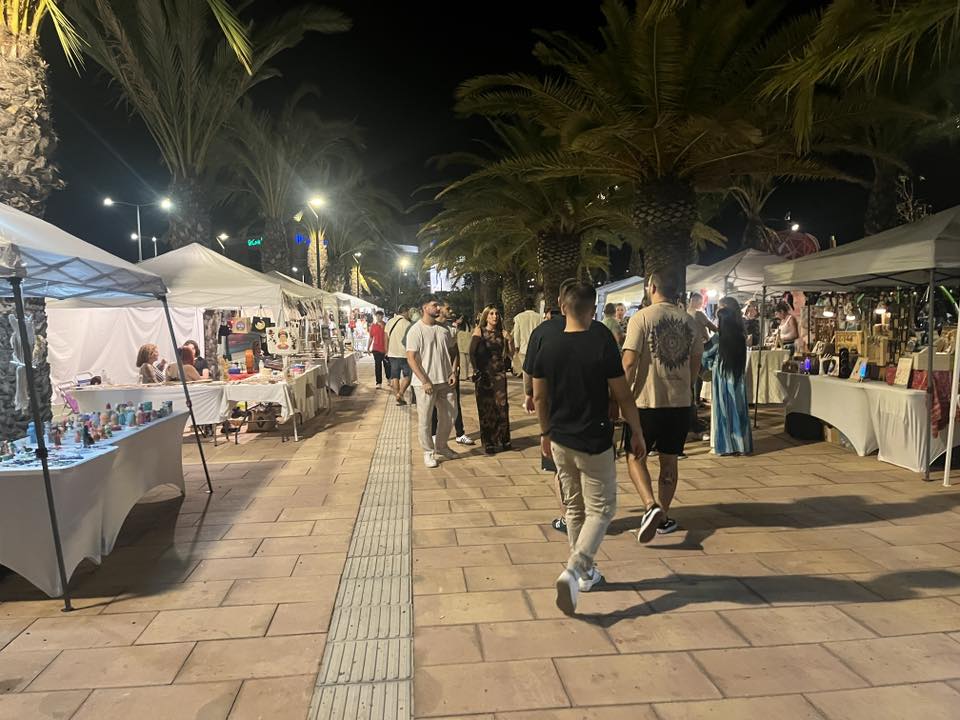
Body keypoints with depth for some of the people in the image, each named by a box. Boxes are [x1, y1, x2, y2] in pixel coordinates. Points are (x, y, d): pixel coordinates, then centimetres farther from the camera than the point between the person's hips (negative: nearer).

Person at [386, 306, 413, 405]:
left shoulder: (390, 322, 7)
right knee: (407, 375, 5)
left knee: (395, 376, 10)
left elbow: (386, 338, 11)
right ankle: (400, 394, -8)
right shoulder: (407, 324, -12)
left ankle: (398, 397, 13)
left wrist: (387, 351, 19)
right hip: (404, 353, -6)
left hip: (392, 353, 6)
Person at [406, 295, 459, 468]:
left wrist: (454, 372, 2)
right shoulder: (416, 330, -10)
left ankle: (441, 446, 34)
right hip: (425, 383, -6)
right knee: (424, 420, 3)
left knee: (448, 416, 14)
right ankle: (428, 452, 19)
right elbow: (411, 358, -14)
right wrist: (425, 381, -19)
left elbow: (453, 351, 17)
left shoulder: (443, 328, 8)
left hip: (445, 382, 6)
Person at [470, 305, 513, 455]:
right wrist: (476, 370, -16)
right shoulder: (479, 331, -1)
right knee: (486, 407, 2)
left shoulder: (501, 333, 8)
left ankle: (503, 440, 12)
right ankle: (488, 443, 10)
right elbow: (472, 352, -7)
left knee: (502, 405, -1)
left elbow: (508, 354, 6)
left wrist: (508, 340, -8)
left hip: (499, 373, 3)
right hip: (484, 373, -3)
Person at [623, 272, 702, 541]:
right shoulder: (689, 321, 5)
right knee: (669, 460, 15)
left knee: (635, 457, 8)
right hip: (680, 401, 4)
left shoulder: (642, 317, -9)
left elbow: (629, 362, -15)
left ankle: (651, 506, -12)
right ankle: (663, 516, 23)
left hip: (647, 400, -4)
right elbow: (696, 363, 12)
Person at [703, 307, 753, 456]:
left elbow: (706, 356, -1)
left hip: (722, 377, -5)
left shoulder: (720, 338, -12)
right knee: (738, 409, 9)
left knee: (723, 410, 2)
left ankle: (724, 445, 5)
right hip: (738, 377, 5)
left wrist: (712, 365, 20)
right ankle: (741, 444, 12)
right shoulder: (741, 337, 2)